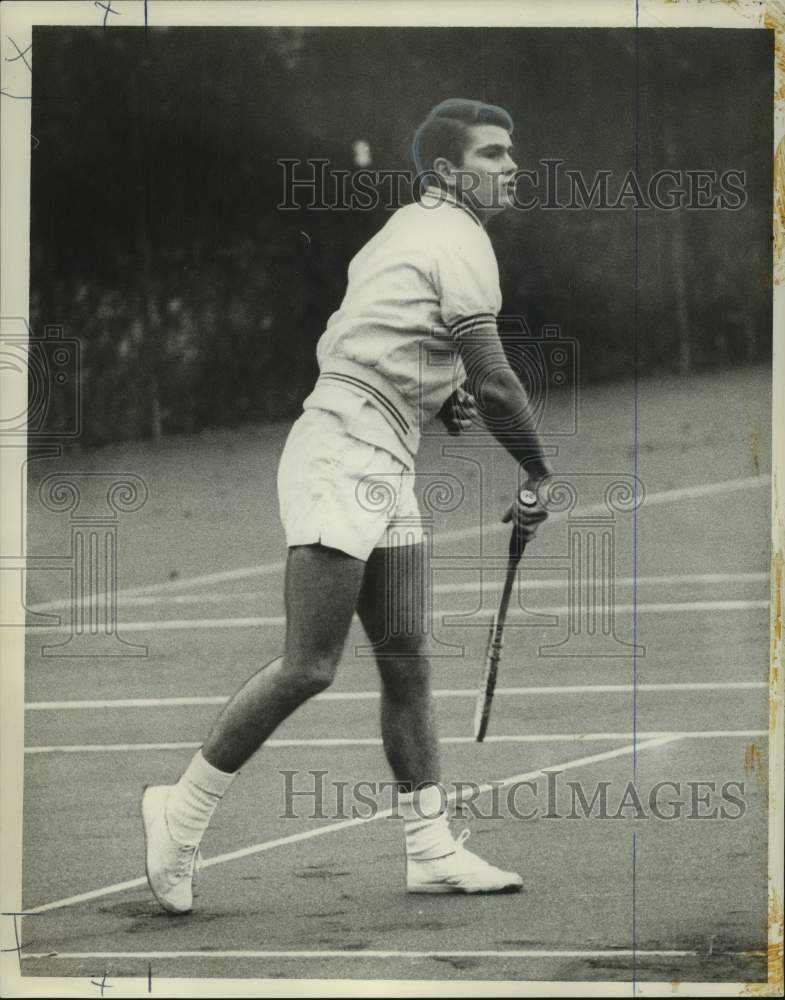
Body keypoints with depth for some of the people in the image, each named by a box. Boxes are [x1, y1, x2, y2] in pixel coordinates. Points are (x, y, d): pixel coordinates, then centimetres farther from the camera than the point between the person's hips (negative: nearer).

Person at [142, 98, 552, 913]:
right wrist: (539, 476, -1)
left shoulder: (405, 232, 18)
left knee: (405, 660, 8)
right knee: (309, 666, -12)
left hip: (381, 472, 10)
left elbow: (332, 346, 22)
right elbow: (493, 381, -13)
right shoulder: (458, 241, -10)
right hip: (340, 458, -10)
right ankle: (183, 812, -3)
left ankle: (430, 848, 10)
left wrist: (434, 392, 13)